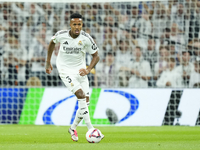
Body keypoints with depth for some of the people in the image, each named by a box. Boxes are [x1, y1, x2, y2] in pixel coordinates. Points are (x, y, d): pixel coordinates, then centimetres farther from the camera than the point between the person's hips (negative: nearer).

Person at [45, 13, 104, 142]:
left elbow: (96, 56, -6)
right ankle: (90, 129, -24)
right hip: (65, 69, -3)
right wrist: (48, 62, 14)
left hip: (80, 69, 3)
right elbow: (52, 43, 9)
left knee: (86, 101, 1)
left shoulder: (86, 38, -15)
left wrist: (88, 70, -22)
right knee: (81, 95, -22)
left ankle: (73, 128, 24)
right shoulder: (61, 35, -15)